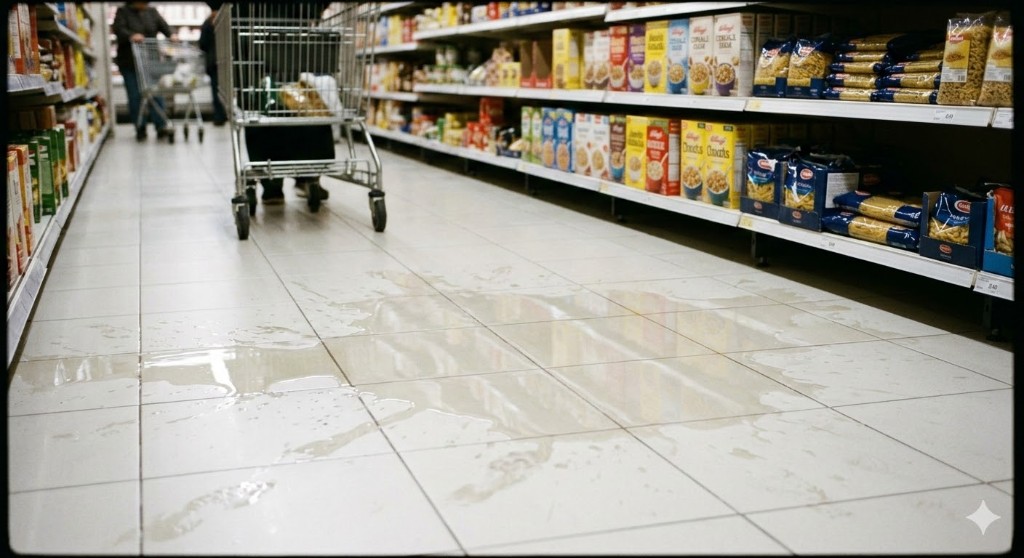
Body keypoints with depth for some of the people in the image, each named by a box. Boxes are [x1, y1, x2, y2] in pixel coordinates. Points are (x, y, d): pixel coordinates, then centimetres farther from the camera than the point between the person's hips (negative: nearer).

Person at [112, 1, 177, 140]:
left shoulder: (152, 12, 12)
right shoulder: (122, 12, 3)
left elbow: (163, 25, -2)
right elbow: (119, 29, -13)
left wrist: (171, 34, -24)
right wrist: (131, 36, -34)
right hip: (130, 63, -2)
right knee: (135, 96, -1)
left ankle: (161, 126, -6)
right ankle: (140, 128, 5)